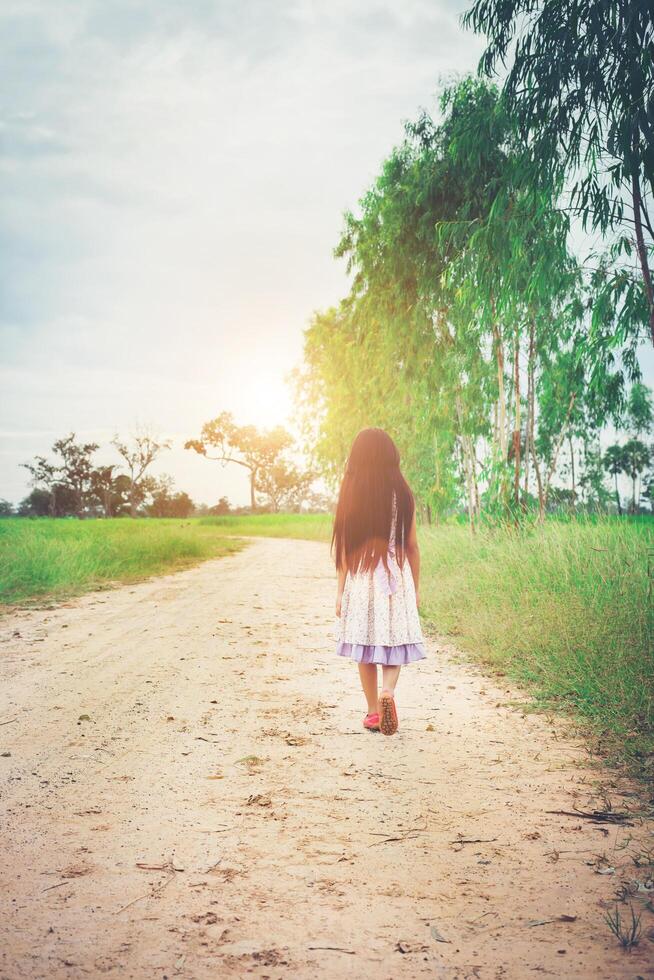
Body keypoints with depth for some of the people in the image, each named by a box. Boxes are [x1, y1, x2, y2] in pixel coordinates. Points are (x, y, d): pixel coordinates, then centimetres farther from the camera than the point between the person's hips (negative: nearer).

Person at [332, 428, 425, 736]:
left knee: (365, 644, 9)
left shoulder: (351, 494, -4)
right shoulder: (402, 494, -1)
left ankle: (373, 711, 13)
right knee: (394, 641, 9)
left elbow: (344, 547, -4)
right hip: (396, 576, 0)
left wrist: (340, 591, 3)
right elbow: (412, 545, 3)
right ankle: (388, 691, -18)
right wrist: (415, 588, 13)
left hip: (360, 578, 0)